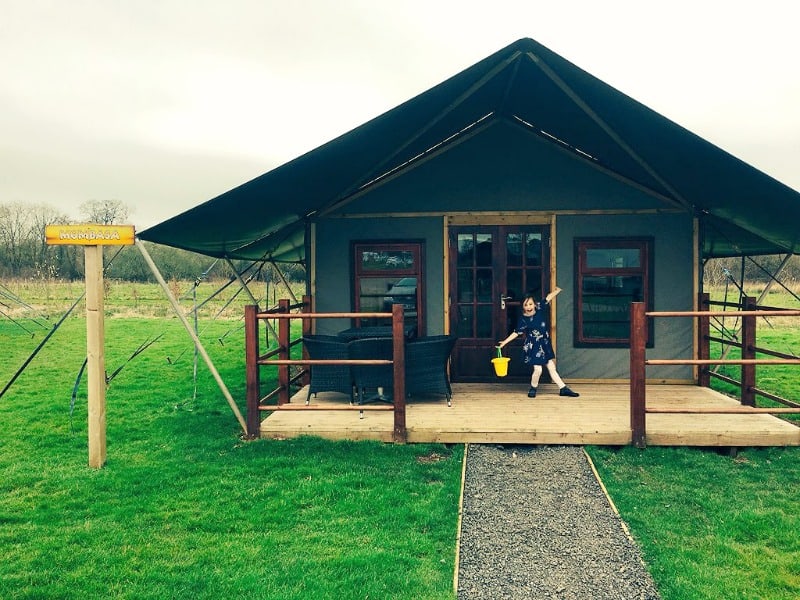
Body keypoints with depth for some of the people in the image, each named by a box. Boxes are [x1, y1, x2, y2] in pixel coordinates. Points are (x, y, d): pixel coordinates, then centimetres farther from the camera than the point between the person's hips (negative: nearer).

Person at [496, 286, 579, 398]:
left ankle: (563, 389, 15)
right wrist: (505, 342, -11)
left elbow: (547, 298, -1)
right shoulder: (523, 320, -10)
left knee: (552, 368, 10)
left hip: (545, 345, 4)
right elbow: (516, 333, -6)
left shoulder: (540, 310, -3)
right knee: (538, 369, -7)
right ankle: (533, 388, 18)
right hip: (533, 347, -4)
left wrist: (556, 291, -10)